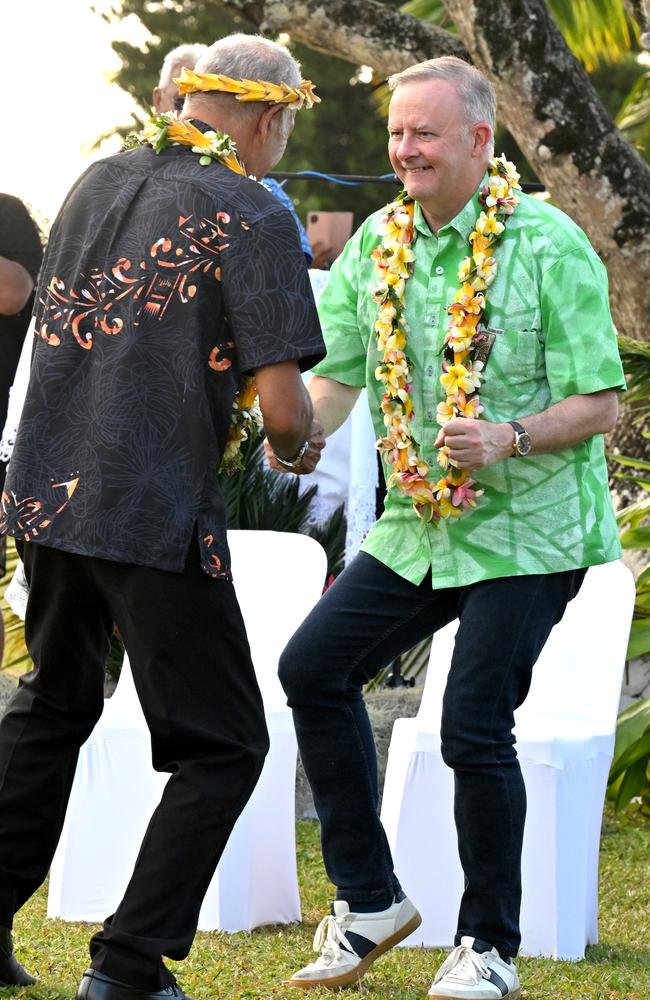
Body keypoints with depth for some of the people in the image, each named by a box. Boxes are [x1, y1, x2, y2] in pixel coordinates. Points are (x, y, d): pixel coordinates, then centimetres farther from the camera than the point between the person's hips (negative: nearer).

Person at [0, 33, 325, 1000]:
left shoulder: (97, 184, 11)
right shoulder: (255, 219, -9)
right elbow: (283, 407, -15)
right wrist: (293, 444, 9)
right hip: (157, 514, -7)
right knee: (222, 747, 5)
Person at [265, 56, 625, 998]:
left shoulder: (548, 245, -13)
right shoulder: (378, 242, 5)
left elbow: (599, 402, -13)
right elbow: (337, 370, 6)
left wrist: (510, 438, -30)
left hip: (527, 527, -7)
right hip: (418, 523, 7)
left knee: (475, 727, -10)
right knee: (314, 666, 2)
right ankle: (369, 900, 14)